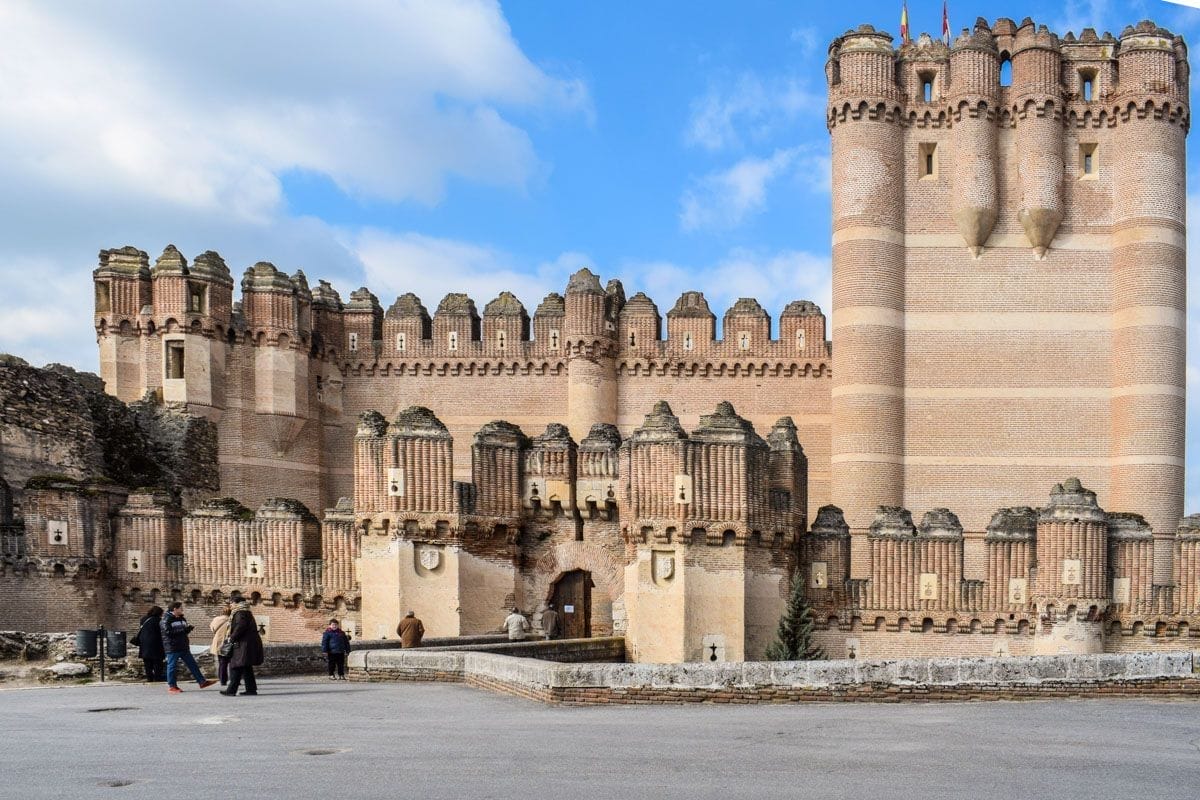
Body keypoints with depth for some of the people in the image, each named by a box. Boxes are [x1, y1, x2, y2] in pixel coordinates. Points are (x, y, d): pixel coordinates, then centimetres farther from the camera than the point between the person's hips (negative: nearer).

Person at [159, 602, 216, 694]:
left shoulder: (182, 618, 14)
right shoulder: (166, 619, -11)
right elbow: (168, 631, -22)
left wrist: (188, 627, -4)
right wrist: (182, 629, -21)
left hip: (184, 646, 8)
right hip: (172, 647, -8)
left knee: (192, 664, 9)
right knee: (172, 666, 1)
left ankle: (202, 681, 12)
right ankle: (171, 686, 13)